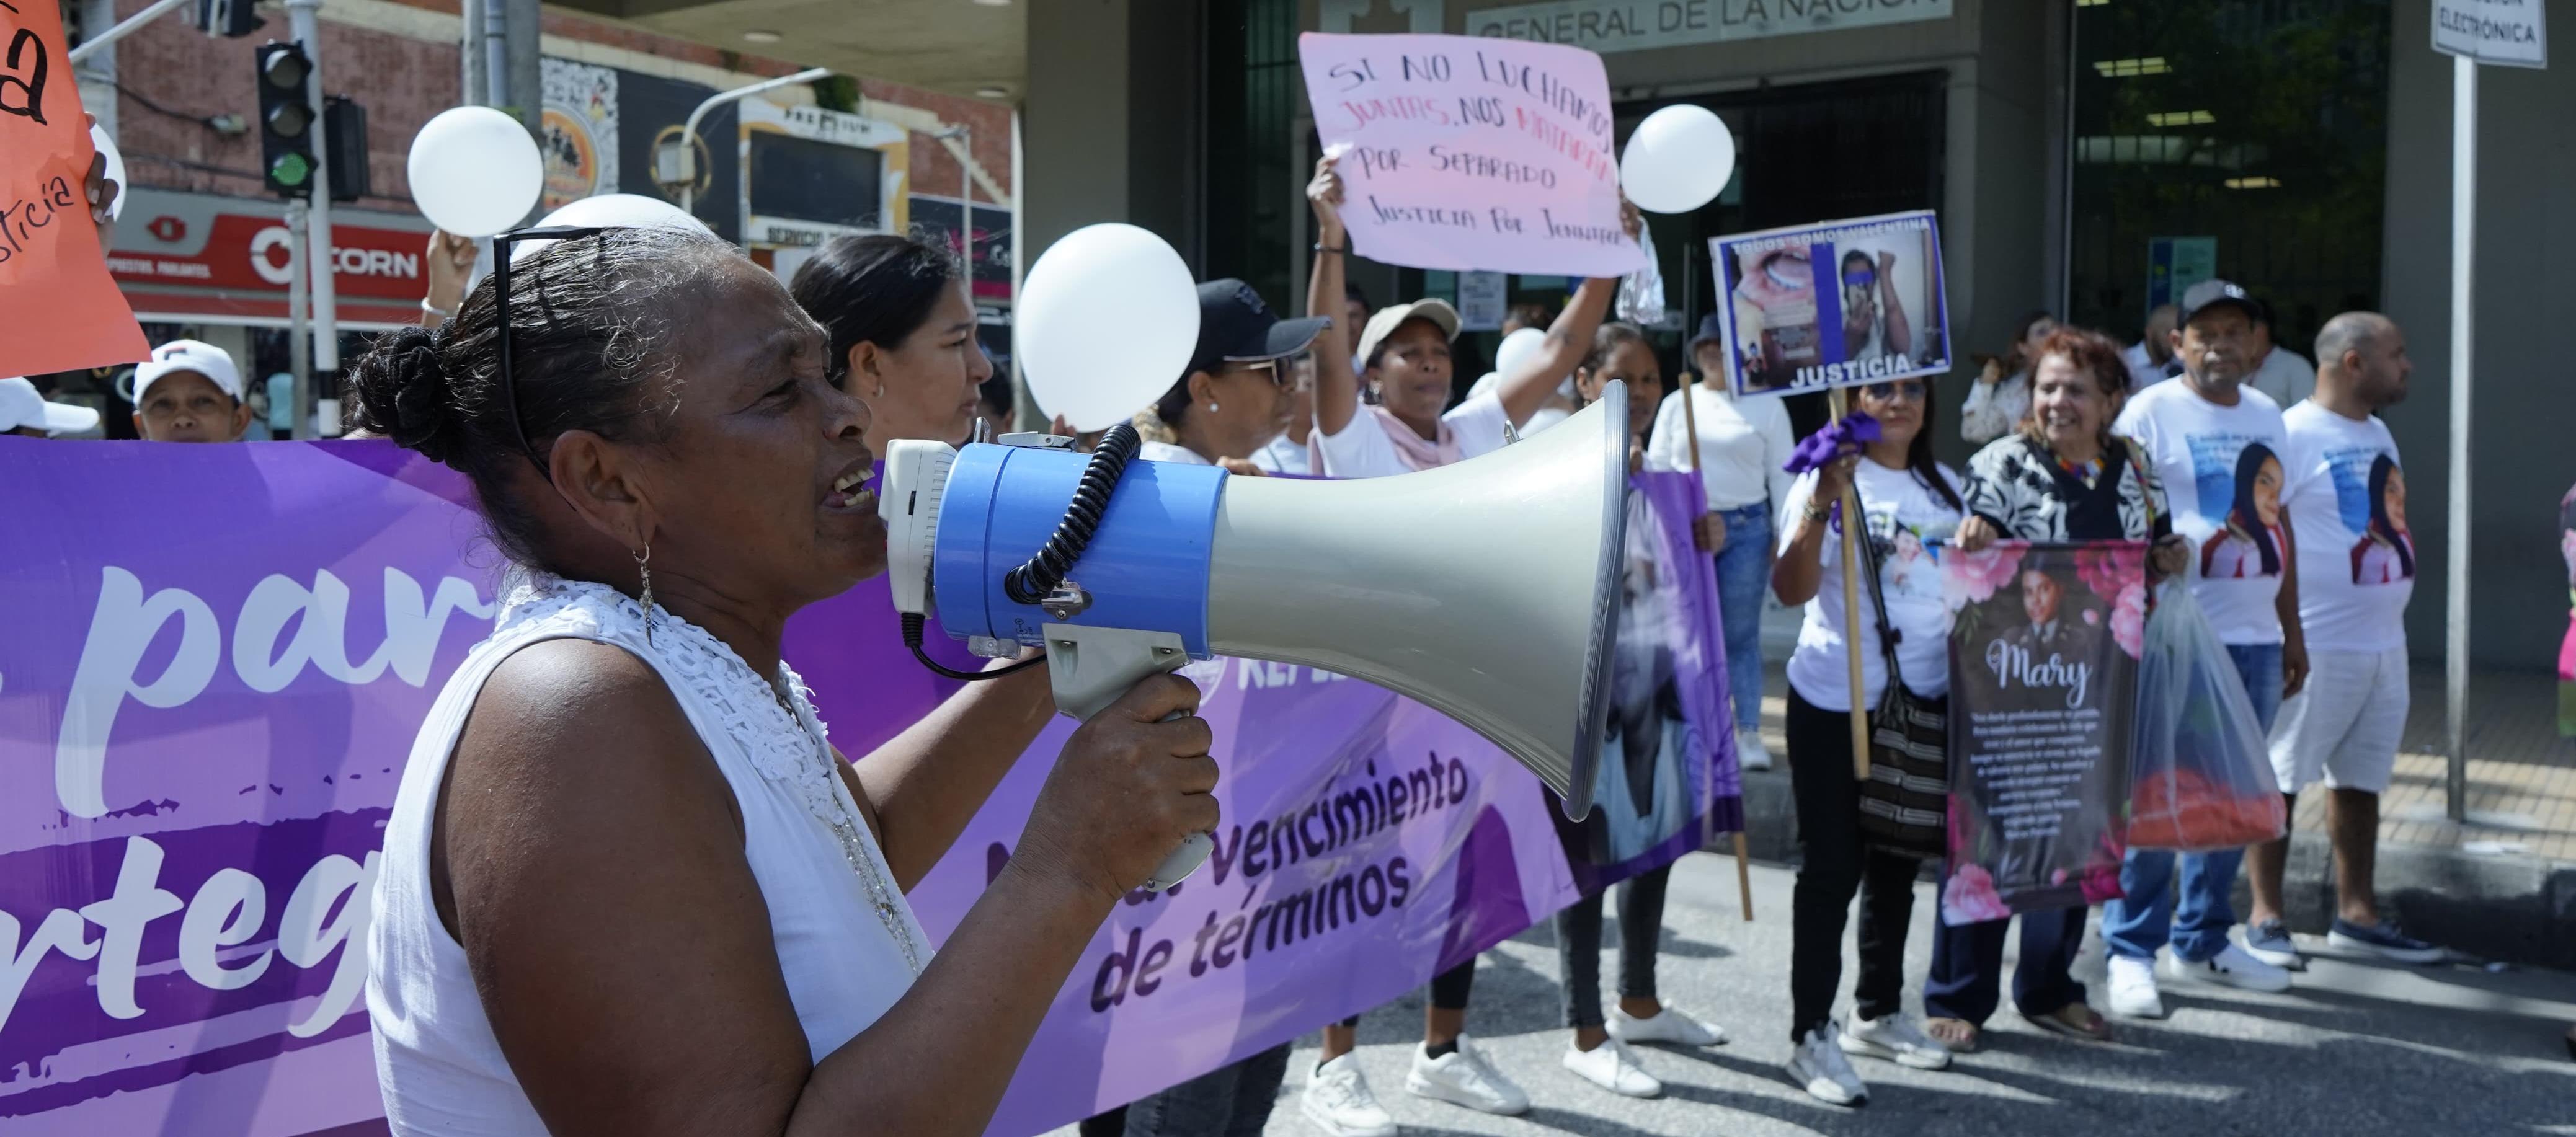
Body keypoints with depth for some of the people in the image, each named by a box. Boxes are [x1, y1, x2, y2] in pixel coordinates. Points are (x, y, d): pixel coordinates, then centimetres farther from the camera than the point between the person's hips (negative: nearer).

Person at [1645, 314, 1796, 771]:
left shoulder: (1767, 406, 5)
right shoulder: (1677, 404, 10)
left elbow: (1781, 477, 4)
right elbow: (1656, 468, 11)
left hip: (1746, 529, -2)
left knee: (1741, 634, -1)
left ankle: (1749, 733, 3)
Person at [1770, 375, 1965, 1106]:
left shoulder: (1945, 488, 10)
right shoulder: (1831, 480, -7)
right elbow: (1792, 589, -19)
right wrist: (1823, 503, -29)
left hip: (1924, 700, 6)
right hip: (1836, 703, -6)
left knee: (1898, 864, 16)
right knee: (1832, 868, -4)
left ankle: (1879, 1014, 30)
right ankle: (1812, 1037, 2)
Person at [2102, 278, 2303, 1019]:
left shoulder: (2266, 416, 15)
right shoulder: (2150, 413, -5)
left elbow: (2278, 521, 20)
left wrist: (2291, 630, 18)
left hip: (2254, 638, 6)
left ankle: (2201, 941, 24)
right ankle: (2131, 951, 5)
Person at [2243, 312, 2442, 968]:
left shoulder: (2378, 433, 15)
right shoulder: (2293, 435, -12)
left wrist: (2389, 618, 19)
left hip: (2384, 641, 9)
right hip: (2314, 643, -8)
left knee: (2361, 781, 13)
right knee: (2281, 780, -1)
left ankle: (2356, 913, 22)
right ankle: (2265, 916, 7)